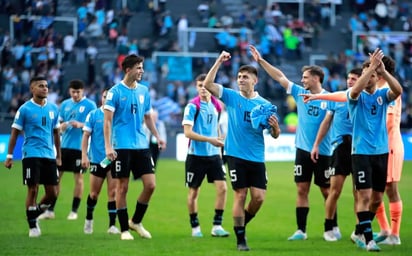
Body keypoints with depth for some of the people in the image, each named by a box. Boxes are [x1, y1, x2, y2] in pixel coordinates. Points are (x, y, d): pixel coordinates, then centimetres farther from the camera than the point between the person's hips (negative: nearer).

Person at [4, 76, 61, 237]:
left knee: (52, 193, 2)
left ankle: (34, 215, 26)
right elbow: (15, 133, 0)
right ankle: (32, 226, 7)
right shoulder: (25, 109, -3)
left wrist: (58, 156, 16)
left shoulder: (53, 109, 10)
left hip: (49, 156, 5)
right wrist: (9, 156, -4)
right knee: (33, 190, -4)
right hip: (31, 155, -5)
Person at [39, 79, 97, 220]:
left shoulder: (90, 105, -2)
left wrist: (81, 125, -19)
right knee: (56, 176, 3)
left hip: (80, 147, -4)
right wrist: (62, 126, -6)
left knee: (78, 178, 1)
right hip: (64, 145, 4)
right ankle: (50, 210, 8)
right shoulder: (65, 104, 11)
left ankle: (74, 211, 10)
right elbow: (59, 123, 17)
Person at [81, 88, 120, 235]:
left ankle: (112, 225, -1)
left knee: (113, 192, -5)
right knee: (94, 193, 6)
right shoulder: (93, 115, 1)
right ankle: (89, 219, 30)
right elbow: (86, 136, 1)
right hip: (97, 160, 0)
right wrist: (84, 155, -7)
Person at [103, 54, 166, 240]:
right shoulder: (115, 92, -7)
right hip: (121, 146, -5)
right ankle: (124, 230, 9)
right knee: (122, 187, 0)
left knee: (150, 184, -2)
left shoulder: (143, 91, 10)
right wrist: (108, 146, -16)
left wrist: (157, 136, 16)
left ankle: (136, 222, 16)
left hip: (141, 146, 5)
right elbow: (107, 121, -9)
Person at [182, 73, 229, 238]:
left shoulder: (216, 105, 7)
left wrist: (219, 141, 12)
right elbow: (188, 132, -16)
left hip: (214, 155, 4)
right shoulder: (192, 106, -9)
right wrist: (210, 140, -21)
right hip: (196, 155, -4)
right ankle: (195, 227, 18)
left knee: (222, 187, -9)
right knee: (194, 191, 4)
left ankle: (217, 226, -2)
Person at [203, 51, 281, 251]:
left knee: (259, 197, -4)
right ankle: (240, 239, 5)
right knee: (240, 195, -4)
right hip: (236, 155, -2)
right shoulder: (231, 97, 1)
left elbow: (274, 135, 6)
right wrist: (219, 62, -16)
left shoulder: (264, 104, 5)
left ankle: (242, 224, 24)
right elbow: (207, 84, -11)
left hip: (257, 158, 2)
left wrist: (275, 126, -16)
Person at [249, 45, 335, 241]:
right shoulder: (300, 93, 6)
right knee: (302, 190, 2)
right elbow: (280, 77, 8)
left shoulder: (329, 99, -6)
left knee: (327, 191, 4)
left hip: (323, 152, -4)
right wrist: (261, 61, 5)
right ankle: (301, 230, 5)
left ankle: (334, 228, 17)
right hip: (302, 150, 4)